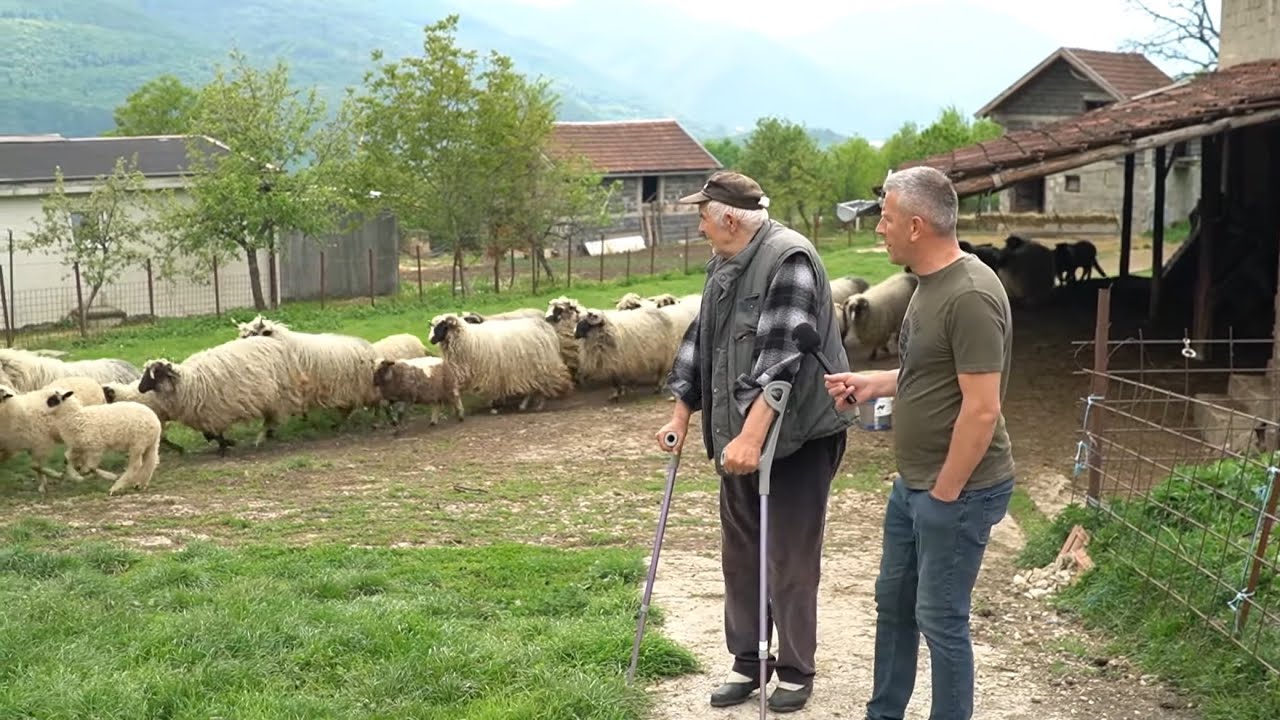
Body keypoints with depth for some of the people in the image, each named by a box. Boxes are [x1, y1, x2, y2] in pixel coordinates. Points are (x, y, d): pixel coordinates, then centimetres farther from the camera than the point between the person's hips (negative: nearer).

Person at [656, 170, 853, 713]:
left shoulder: (789, 257, -18)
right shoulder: (724, 265, 10)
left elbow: (782, 356, -28)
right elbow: (700, 342, 17)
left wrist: (752, 435, -33)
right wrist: (681, 415, 12)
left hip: (797, 438, -8)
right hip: (738, 437, 8)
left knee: (790, 562, 3)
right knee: (740, 555, 14)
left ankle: (796, 670, 20)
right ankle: (747, 660, 29)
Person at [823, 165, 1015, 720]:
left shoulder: (969, 296, -23)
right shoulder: (930, 282, 8)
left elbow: (981, 408, -24)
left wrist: (945, 494, -19)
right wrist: (874, 382, 9)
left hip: (957, 490, -10)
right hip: (912, 483, 10)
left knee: (940, 618, 3)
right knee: (893, 603, 20)